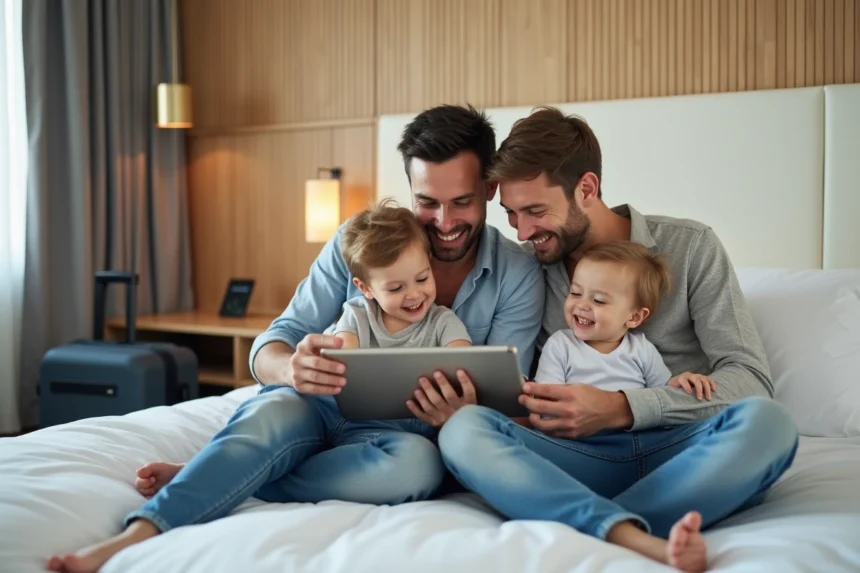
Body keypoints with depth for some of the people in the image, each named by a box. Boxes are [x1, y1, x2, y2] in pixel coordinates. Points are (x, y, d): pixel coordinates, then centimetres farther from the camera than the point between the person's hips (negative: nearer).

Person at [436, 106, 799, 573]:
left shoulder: (690, 247, 3)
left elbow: (750, 378, -6)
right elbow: (522, 393, 14)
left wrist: (620, 408, -18)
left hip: (681, 454, -1)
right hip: (583, 456, 2)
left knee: (765, 421, -33)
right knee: (463, 429, -26)